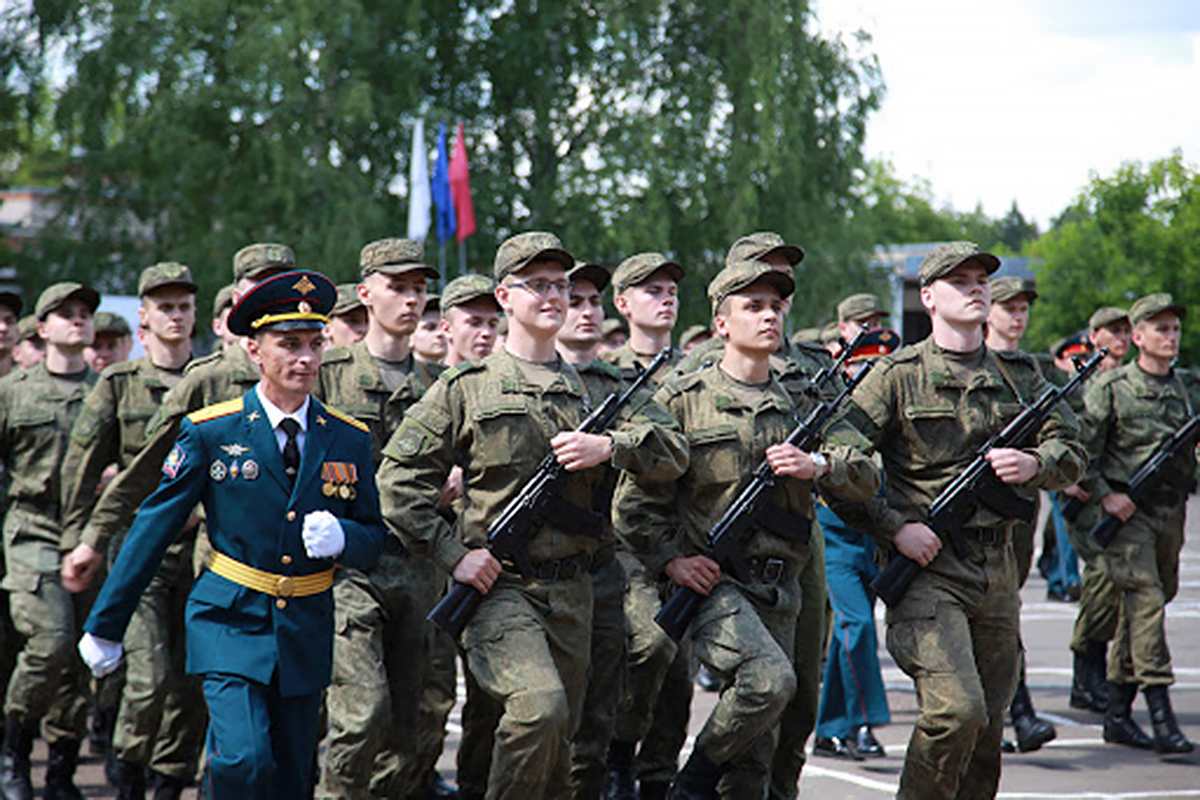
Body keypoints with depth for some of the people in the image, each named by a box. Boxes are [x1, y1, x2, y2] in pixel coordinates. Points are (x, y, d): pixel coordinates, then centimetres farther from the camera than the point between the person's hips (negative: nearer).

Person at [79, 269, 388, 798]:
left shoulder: (349, 440, 5)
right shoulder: (210, 432, -4)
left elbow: (373, 541, 11)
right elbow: (153, 530, 1)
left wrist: (341, 537, -14)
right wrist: (105, 627, 4)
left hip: (307, 633, 4)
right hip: (230, 622, -3)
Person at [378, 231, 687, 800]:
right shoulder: (467, 386, 2)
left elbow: (672, 451, 8)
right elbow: (400, 476, -1)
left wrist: (608, 447, -10)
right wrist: (452, 553, -9)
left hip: (571, 592, 5)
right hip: (498, 584, -5)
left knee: (558, 740, 9)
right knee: (540, 706, -25)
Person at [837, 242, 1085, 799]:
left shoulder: (1019, 375, 13)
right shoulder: (897, 377, -2)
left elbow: (1071, 451, 12)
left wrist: (1033, 464, -10)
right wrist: (894, 529, -12)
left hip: (996, 568, 5)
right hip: (925, 566, -5)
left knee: (988, 726, 9)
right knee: (956, 710, -19)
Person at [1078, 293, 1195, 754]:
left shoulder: (1189, 388, 12)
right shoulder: (1112, 388, -4)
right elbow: (1080, 449, -6)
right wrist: (1105, 495, -12)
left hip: (1171, 509, 6)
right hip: (1126, 510, -6)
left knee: (1146, 605, 9)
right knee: (1146, 601, -14)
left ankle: (1117, 714, 17)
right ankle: (1161, 716, -17)